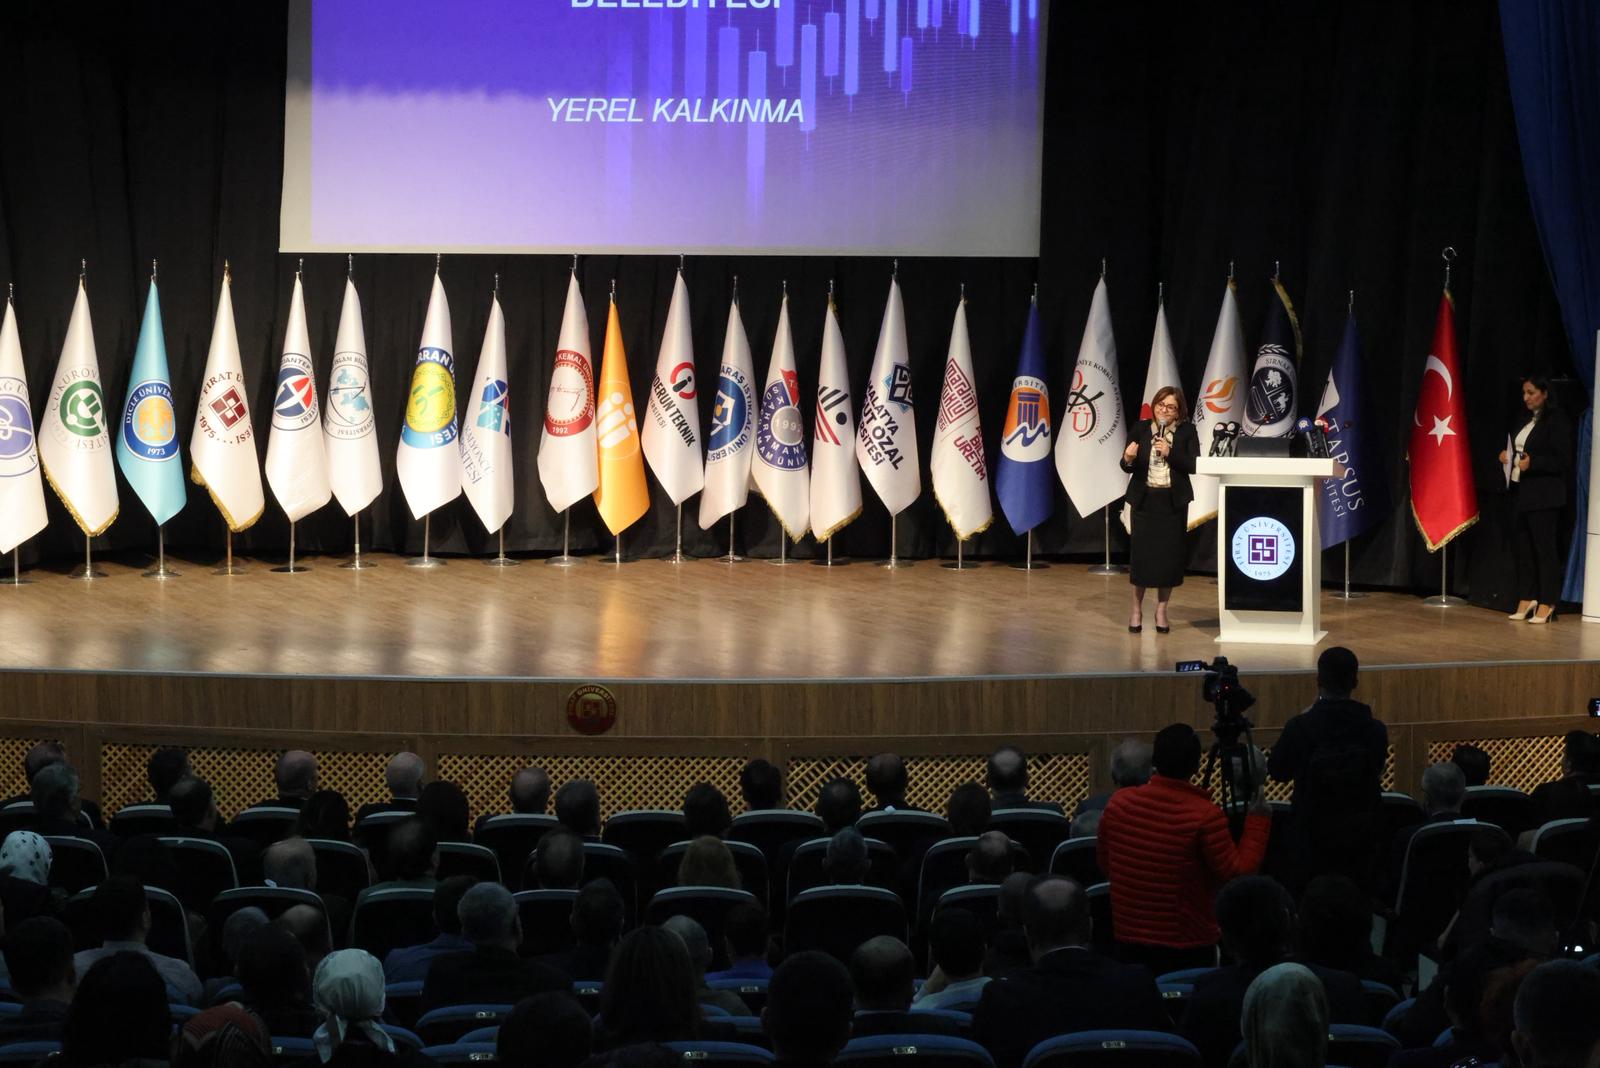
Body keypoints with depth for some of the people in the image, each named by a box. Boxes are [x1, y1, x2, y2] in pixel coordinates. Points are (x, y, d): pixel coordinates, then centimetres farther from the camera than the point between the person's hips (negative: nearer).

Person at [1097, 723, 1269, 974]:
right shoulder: (1205, 816, -19)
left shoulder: (1119, 802, -4)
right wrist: (1258, 821, -5)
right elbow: (1238, 873, -13)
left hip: (1129, 944, 4)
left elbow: (1104, 862, 9)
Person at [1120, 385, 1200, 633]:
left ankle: (1161, 610, 16)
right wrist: (1128, 459, -21)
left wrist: (1170, 453, -20)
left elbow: (1194, 465, -8)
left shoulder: (1187, 431, -1)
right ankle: (1137, 609, 16)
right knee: (1140, 553, 2)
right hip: (1145, 499, 0)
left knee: (1169, 554, 3)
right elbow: (1127, 466, 1)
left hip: (1173, 501, 0)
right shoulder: (1141, 429, 0)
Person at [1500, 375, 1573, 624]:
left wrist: (1531, 463, -24)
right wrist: (1507, 456, 4)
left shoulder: (1557, 420, -9)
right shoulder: (1527, 420, 14)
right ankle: (1526, 600, 15)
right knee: (1523, 547, 9)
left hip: (1543, 496, -8)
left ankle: (1546, 604, 3)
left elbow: (1562, 460, -13)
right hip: (1521, 492, 8)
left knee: (1545, 548, -2)